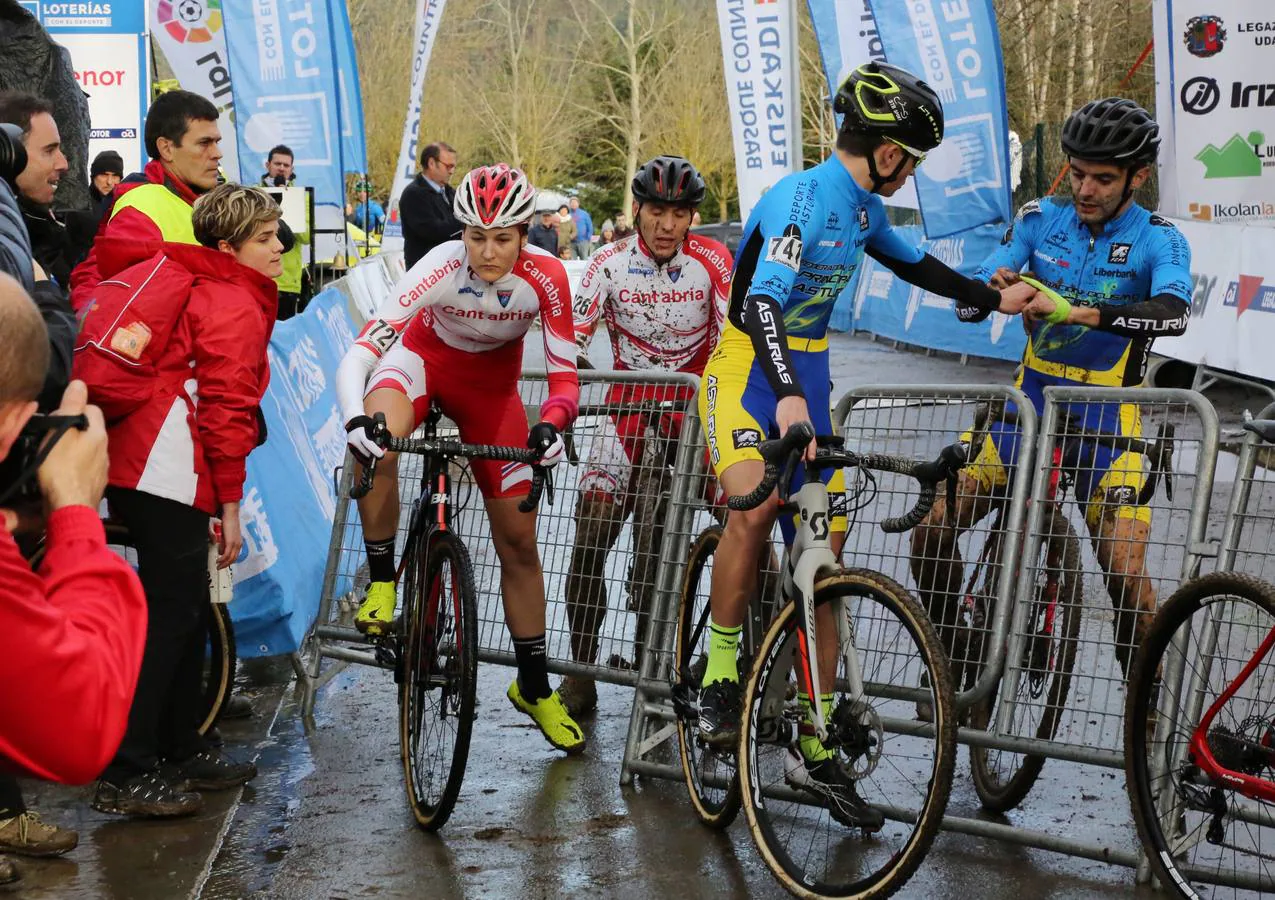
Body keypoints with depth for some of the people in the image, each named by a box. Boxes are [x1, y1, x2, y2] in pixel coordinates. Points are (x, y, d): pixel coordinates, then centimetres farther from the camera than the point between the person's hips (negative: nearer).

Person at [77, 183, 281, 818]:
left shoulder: (177, 278, 23)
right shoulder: (235, 304, -7)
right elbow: (227, 405, -14)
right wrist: (230, 503, -12)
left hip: (126, 457, 10)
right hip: (168, 470, -10)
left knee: (185, 607, 17)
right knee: (171, 612, -8)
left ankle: (181, 750, 26)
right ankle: (127, 774, -8)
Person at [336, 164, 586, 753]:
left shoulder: (545, 277, -29)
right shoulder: (441, 267, -33)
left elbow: (565, 376, -25)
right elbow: (362, 350, -39)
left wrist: (551, 425, -47)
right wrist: (355, 417, -58)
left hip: (491, 382, 2)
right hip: (425, 355, -2)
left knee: (518, 541, 2)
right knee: (376, 441, -38)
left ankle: (534, 687, 19)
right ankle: (381, 580, -16)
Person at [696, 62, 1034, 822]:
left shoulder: (864, 209, 6)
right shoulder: (798, 201, -20)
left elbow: (915, 266, 26)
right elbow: (762, 302, -34)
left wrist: (993, 298, 29)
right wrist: (787, 397, -49)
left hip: (809, 381, 8)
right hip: (749, 372, -8)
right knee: (754, 507, -35)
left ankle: (815, 747, 10)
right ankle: (721, 672, -13)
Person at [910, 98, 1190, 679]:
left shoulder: (1157, 241, -9)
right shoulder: (1040, 220, 0)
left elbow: (1173, 313, -31)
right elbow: (967, 302, -4)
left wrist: (1078, 311, -46)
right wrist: (994, 290, -29)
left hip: (1105, 418, -3)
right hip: (1030, 398, 3)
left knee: (1126, 574, -14)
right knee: (934, 529, -7)